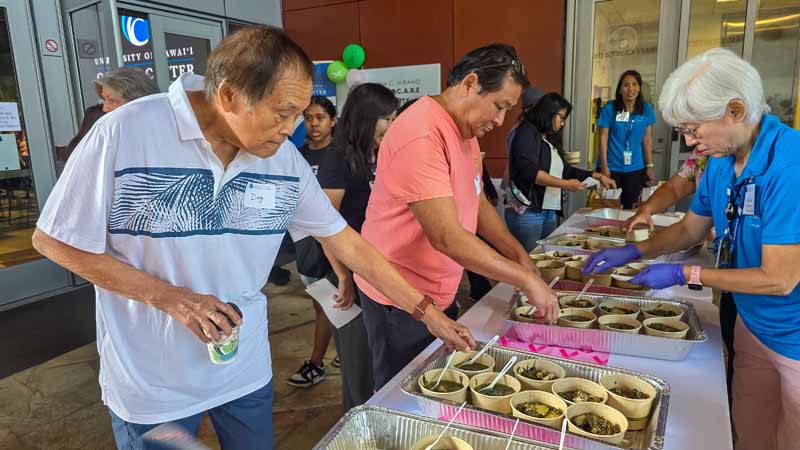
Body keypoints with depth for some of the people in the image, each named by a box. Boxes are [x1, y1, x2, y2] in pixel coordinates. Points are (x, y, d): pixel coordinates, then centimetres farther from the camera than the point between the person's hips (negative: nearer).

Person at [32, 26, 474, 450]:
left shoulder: (285, 159, -9)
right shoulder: (125, 133, -20)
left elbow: (346, 242, -3)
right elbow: (54, 240, -11)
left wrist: (428, 313, -1)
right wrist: (171, 298, -20)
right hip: (151, 383, -3)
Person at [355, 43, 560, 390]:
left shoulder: (467, 132, 8)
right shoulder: (421, 136, -25)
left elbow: (478, 204, 14)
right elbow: (447, 237, -29)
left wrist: (521, 257, 0)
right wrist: (527, 279, -22)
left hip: (441, 293, 9)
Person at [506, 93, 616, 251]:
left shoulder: (547, 140, 18)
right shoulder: (527, 132, -6)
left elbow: (563, 169, 26)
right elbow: (529, 170, -18)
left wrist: (597, 176, 22)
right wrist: (565, 184, -15)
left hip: (549, 212, 8)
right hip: (527, 213, -8)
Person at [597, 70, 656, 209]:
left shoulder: (646, 109, 2)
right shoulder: (609, 108, -6)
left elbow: (647, 138, 7)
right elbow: (603, 138, -5)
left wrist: (649, 166, 6)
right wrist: (604, 166, -9)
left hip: (635, 168, 2)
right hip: (611, 167, -2)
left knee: (629, 207, 8)